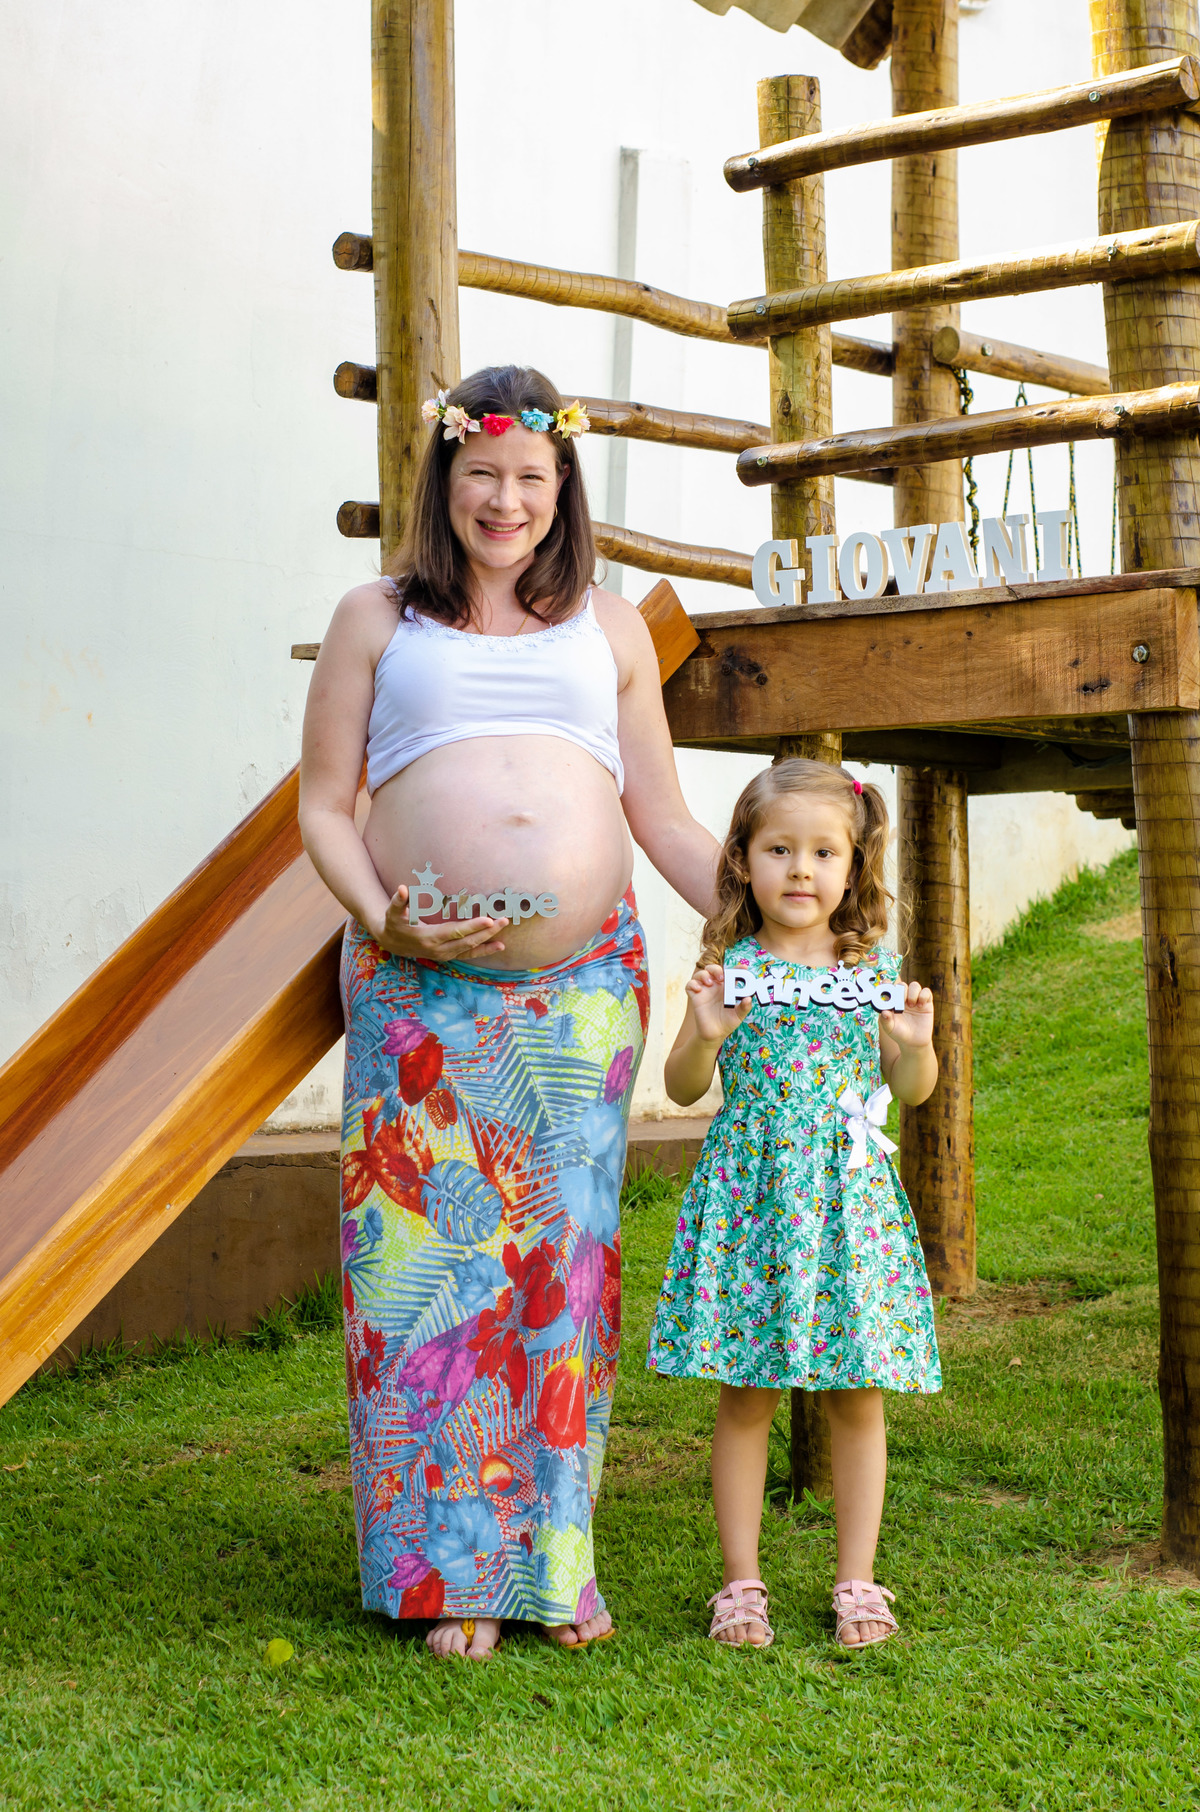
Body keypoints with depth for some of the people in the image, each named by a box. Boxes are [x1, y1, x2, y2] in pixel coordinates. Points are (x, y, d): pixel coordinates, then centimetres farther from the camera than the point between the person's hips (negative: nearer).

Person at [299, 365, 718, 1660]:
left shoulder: (608, 627, 17)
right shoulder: (377, 620, 11)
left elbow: (666, 821, 17)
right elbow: (323, 808, 7)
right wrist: (384, 920, -11)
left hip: (585, 984, 2)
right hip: (421, 987, -1)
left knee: (564, 1258, 3)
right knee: (428, 1252, -3)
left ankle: (559, 1556, 15)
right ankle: (451, 1570, 8)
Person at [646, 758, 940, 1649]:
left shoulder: (874, 968, 5)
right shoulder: (731, 968, 0)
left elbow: (913, 1088, 10)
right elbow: (682, 1087, 2)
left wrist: (916, 1041, -10)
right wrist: (705, 1034, -17)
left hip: (851, 1198, 2)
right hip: (751, 1194, -1)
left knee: (859, 1397, 4)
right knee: (746, 1395, 2)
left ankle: (857, 1581, 16)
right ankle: (742, 1583, 13)